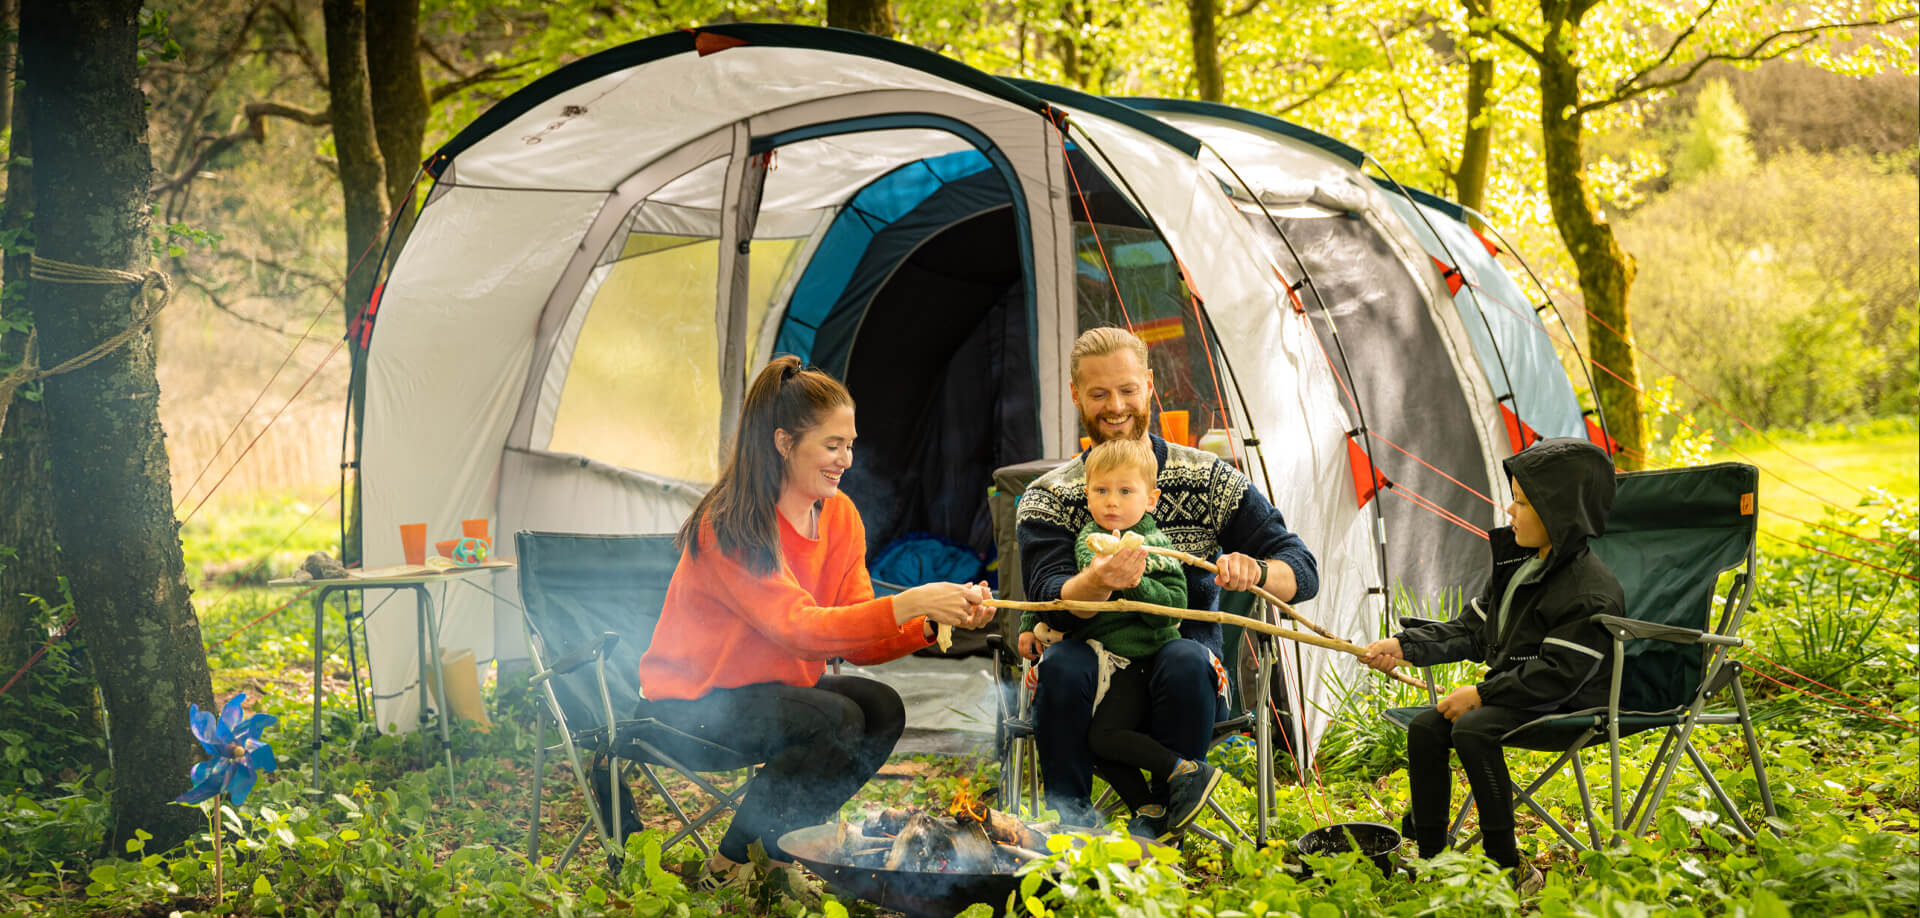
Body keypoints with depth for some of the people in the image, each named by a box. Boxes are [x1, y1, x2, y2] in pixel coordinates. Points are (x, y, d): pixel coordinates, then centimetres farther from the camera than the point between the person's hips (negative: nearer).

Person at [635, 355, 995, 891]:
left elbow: (857, 640, -5)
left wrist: (931, 625, -23)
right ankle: (731, 866, -10)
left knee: (881, 708, -17)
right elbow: (799, 629, -30)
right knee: (837, 721, -26)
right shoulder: (730, 524, -22)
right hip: (693, 701, -7)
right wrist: (907, 604, -38)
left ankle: (779, 849, -1)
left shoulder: (839, 516, 0)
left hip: (776, 686, 7)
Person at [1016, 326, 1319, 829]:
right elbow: (1051, 601, -11)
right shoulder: (1047, 498, 6)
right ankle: (1068, 821, -18)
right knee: (1062, 666, -33)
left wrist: (1255, 571, -24)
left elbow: (1303, 571, 1)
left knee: (1186, 661, -34)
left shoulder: (1208, 478, 6)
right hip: (1094, 654, 0)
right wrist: (1099, 581, -35)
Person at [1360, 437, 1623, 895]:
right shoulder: (1517, 566, 10)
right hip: (1511, 694, 9)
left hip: (1566, 706, -9)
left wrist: (1481, 694, -23)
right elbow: (1470, 630, 17)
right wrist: (1403, 646, 7)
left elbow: (1556, 675, -24)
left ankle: (1510, 869, -23)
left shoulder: (1591, 592, -20)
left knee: (1472, 729, -30)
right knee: (1426, 728, -6)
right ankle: (1429, 860, 1)